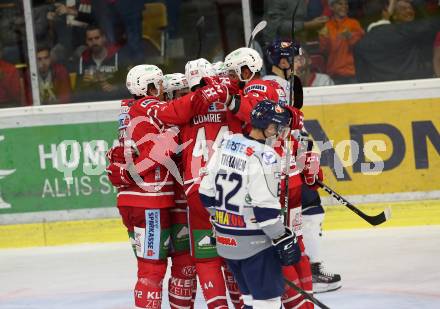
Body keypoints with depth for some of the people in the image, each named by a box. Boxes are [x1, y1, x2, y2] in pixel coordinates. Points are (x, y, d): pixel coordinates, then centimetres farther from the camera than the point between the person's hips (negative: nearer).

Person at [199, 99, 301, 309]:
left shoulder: (227, 144, 5)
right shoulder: (264, 157, -19)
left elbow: (207, 192, 10)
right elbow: (265, 207, -22)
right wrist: (284, 240, -14)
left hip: (226, 240, 8)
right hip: (254, 243, -8)